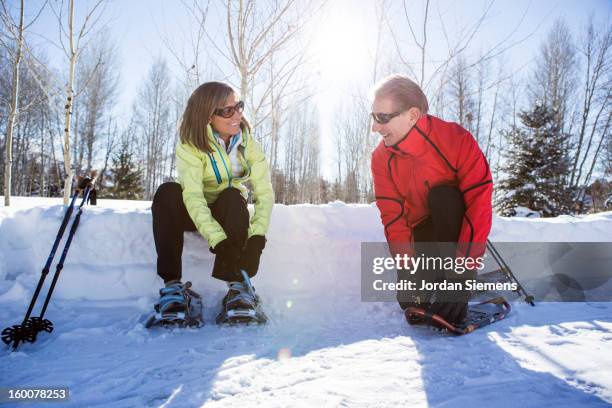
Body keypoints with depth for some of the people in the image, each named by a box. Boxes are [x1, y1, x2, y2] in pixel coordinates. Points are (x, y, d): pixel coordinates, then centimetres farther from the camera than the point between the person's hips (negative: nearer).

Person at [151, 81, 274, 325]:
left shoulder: (248, 143, -11)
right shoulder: (190, 145, -19)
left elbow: (265, 192, -19)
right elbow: (193, 196, -33)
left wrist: (257, 236, -34)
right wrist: (218, 240, -45)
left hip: (232, 213, 1)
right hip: (196, 214, -1)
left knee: (233, 195, -32)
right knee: (167, 192, -30)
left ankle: (237, 284, -31)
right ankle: (172, 284, -31)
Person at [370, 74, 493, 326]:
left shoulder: (455, 139, -25)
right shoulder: (381, 158, -13)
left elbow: (479, 202, -28)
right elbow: (394, 218, -15)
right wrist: (409, 267, -26)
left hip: (459, 227, -2)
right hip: (422, 233, 2)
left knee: (442, 196, -34)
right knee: (410, 301, -15)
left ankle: (456, 282, -23)